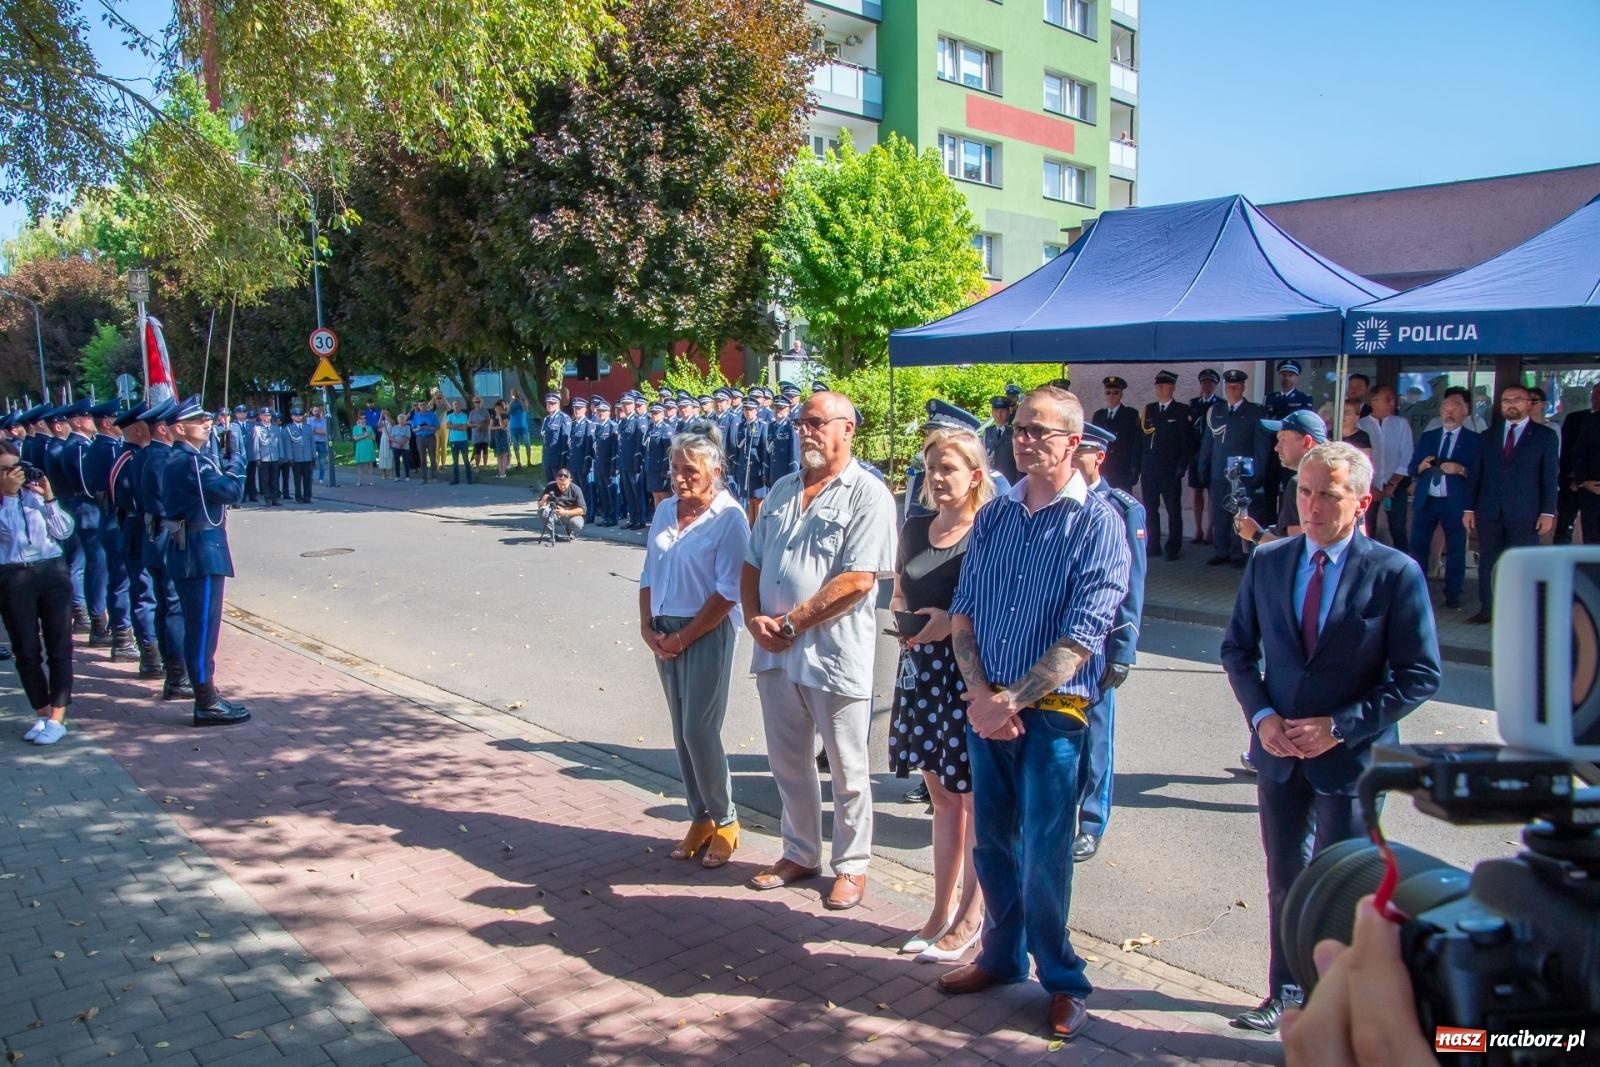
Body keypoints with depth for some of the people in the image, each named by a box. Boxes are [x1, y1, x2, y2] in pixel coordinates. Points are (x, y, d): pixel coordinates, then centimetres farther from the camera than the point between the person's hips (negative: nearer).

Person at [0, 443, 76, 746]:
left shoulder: (35, 491, 5)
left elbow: (64, 531, 1)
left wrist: (49, 498, -9)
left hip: (53, 572, 1)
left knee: (59, 647, 0)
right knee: (26, 650, 6)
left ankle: (57, 718, 6)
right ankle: (42, 713, 19)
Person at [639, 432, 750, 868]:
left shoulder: (729, 517, -12)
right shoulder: (665, 511, 8)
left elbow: (728, 592, -16)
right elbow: (649, 574, 14)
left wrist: (683, 638, -14)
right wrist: (647, 627, 1)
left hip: (706, 633, -6)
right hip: (663, 632, 6)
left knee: (699, 732, -5)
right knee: (682, 732, 11)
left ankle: (725, 821, 13)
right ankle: (700, 818, 23)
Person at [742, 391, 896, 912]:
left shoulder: (867, 494, -10)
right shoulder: (782, 491, 13)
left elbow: (858, 580, -19)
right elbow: (753, 564, 15)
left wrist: (791, 623, -16)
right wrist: (754, 618, -3)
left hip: (835, 655, -6)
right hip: (776, 653, 7)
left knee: (847, 771, 9)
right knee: (788, 763, 17)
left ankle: (852, 865, 25)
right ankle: (800, 854, 35)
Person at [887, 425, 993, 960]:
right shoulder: (914, 529, 11)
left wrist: (951, 620, -21)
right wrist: (901, 621, 1)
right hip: (922, 671, 6)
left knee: (974, 801, 4)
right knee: (942, 797, 16)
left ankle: (969, 918, 18)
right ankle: (942, 910, 27)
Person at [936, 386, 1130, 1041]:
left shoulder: (1098, 523, -9)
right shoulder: (994, 516, 7)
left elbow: (1080, 638, -15)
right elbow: (962, 612, 6)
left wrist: (1010, 701, -16)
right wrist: (980, 693, -9)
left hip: (1051, 711, -5)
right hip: (986, 706, 5)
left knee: (1043, 856, 2)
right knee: (990, 843, 15)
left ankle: (1061, 980, 22)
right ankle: (1003, 955, 35)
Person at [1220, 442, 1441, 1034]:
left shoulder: (1395, 573, -12)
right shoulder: (1267, 561, 0)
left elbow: (1419, 675, -11)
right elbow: (1238, 648, 7)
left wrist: (1340, 727, -17)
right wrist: (1261, 714, -8)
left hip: (1351, 757, -4)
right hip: (1279, 750, 4)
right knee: (1285, 880, 17)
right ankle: (1285, 992, 35)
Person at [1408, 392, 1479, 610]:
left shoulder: (1475, 441, 3)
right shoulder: (1427, 437, 14)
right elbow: (1412, 469, 12)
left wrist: (1461, 470, -20)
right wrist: (1421, 466, -9)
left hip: (1455, 503, -3)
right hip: (1426, 501, 3)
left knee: (1455, 550, 3)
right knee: (1418, 546, 3)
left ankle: (1453, 594, 11)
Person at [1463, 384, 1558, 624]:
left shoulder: (1545, 436, 5)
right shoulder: (1488, 436, 13)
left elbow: (1550, 476, 0)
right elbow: (1476, 474, 11)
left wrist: (1548, 512, -7)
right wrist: (1469, 508, 5)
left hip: (1525, 514, -3)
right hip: (1489, 512, 3)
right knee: (1487, 563, 5)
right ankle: (1487, 609, 13)